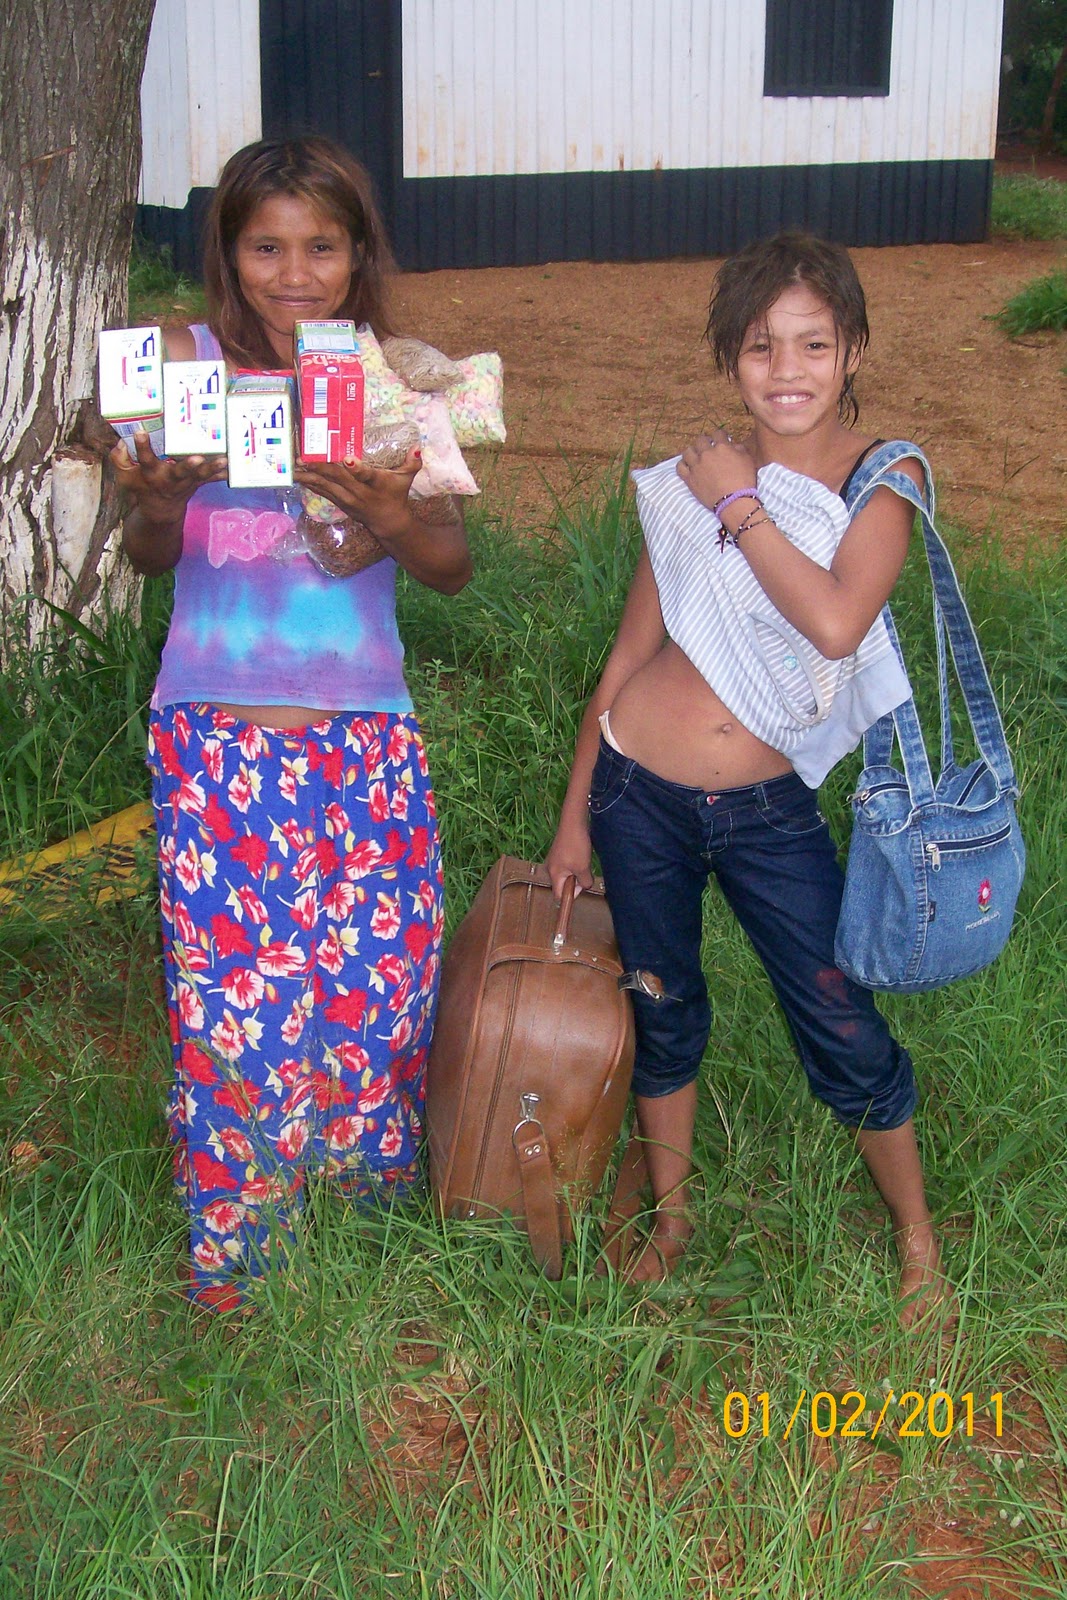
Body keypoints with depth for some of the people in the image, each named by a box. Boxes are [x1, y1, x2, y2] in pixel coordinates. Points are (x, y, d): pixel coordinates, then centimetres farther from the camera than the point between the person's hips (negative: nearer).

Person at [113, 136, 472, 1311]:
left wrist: (390, 516, -24)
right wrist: (158, 499, -26)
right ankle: (232, 1234, 24)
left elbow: (452, 566, -2)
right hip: (215, 738, -1)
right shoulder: (184, 363, -2)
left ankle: (374, 1166, 35)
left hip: (363, 736, 1)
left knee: (379, 972, 6)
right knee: (232, 988, 1)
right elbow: (148, 555, -3)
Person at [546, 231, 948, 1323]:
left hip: (769, 810, -1)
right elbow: (631, 653, 6)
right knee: (662, 1016, 17)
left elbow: (837, 624, -26)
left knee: (844, 1032, 5)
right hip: (638, 790, 2)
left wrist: (741, 505, -17)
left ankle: (915, 1233, 29)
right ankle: (667, 1212, 41)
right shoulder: (690, 481, -2)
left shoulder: (883, 478, -6)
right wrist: (575, 817, 10)